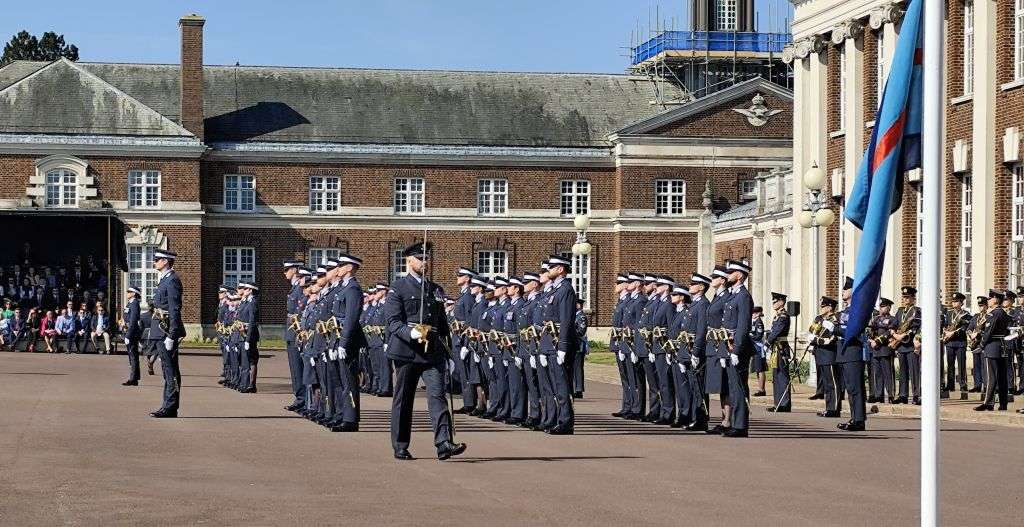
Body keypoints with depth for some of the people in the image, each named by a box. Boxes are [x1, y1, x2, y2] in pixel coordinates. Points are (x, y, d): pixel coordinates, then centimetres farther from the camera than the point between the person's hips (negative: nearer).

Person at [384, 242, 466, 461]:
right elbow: (393, 321, -9)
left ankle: (443, 443, -20)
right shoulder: (398, 288, 0)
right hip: (406, 351, -4)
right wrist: (412, 333, -26)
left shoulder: (436, 290, 18)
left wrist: (446, 353, 21)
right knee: (403, 399, 4)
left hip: (433, 352, 4)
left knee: (438, 395, -10)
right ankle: (400, 447, 13)